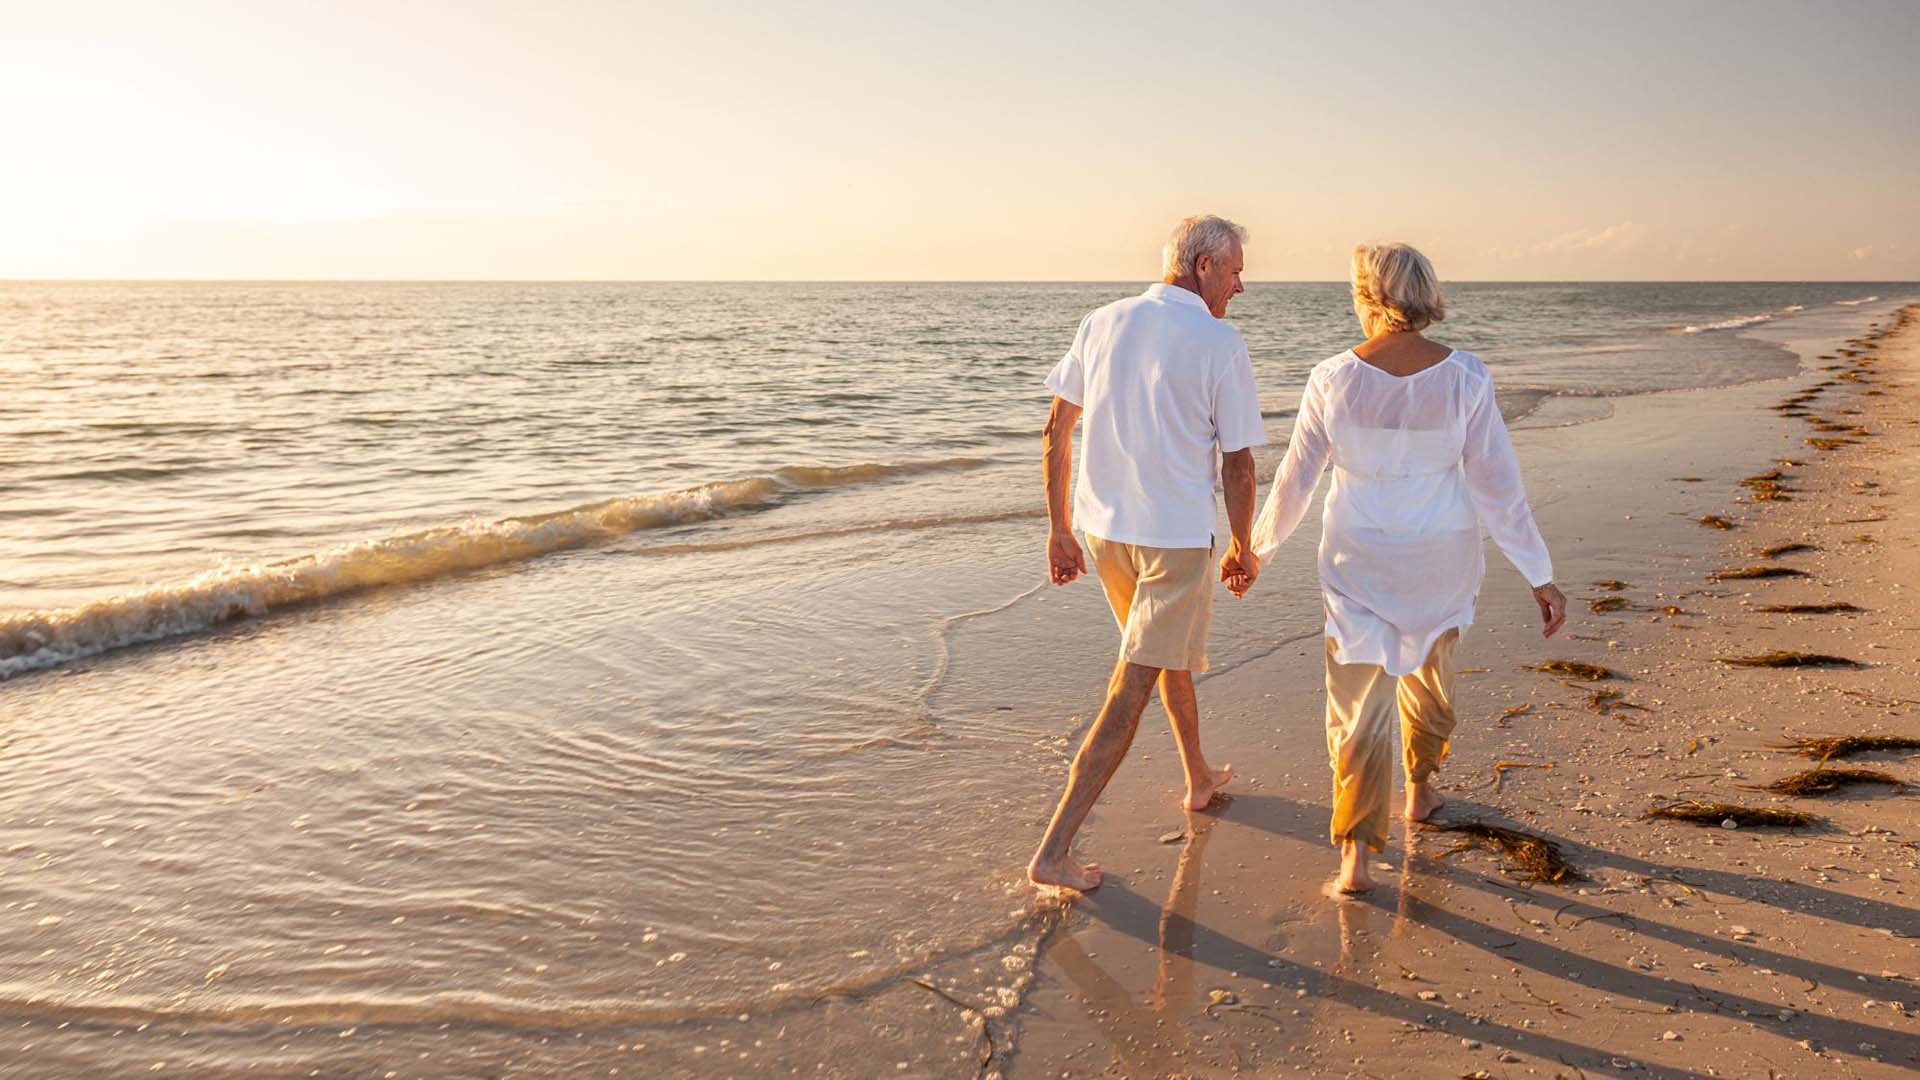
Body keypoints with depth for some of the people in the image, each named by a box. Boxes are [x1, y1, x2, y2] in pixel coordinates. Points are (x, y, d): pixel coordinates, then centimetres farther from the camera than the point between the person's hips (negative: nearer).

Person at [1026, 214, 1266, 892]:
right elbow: (1238, 464, -8)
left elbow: (1056, 429, 5)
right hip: (1176, 537, -6)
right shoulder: (1221, 345, -11)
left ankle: (1199, 778, 46)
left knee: (1172, 651, 28)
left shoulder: (1102, 323, 3)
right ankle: (1054, 850, -3)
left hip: (1101, 528, 6)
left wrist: (1058, 529, 11)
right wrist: (1244, 549, 7)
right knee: (1130, 693, -2)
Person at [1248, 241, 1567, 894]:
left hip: (1358, 560, -1)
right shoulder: (1464, 377, -13)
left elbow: (1295, 479, -4)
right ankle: (1420, 787, 47)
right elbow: (1498, 485, -10)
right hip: (1441, 558, 2)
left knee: (1359, 702, 4)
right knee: (1429, 667, 28)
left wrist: (1259, 546, 12)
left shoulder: (1333, 380, -14)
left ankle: (1356, 852, -5)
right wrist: (1540, 575, -1)